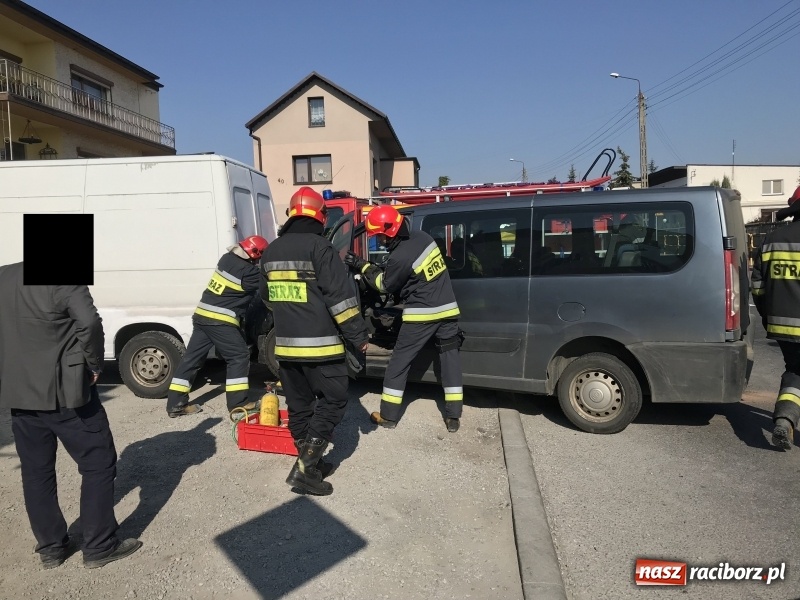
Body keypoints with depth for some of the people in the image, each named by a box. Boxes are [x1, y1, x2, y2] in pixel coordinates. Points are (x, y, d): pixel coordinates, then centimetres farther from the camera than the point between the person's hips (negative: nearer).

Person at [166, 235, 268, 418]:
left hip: (202, 315, 9)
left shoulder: (227, 258, 10)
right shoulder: (248, 271, -14)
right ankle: (238, 403, 2)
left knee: (192, 357, 11)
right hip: (220, 320, -9)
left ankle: (176, 403, 17)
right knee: (239, 357, 1)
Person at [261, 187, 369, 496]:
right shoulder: (319, 247, -12)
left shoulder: (272, 251, 12)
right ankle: (305, 467, -2)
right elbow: (340, 295, -16)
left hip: (285, 344, 7)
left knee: (299, 405, 15)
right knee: (333, 401, 3)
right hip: (319, 344, -7)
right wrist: (358, 335, -9)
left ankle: (310, 463, 25)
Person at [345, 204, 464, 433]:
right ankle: (453, 417, 13)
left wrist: (363, 266, 6)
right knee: (450, 359, 10)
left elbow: (385, 285, -2)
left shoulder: (400, 257, -20)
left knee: (399, 362, 7)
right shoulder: (422, 237, 3)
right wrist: (381, 268, 14)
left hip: (421, 316, -7)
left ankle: (388, 416, 15)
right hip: (447, 310, 7)